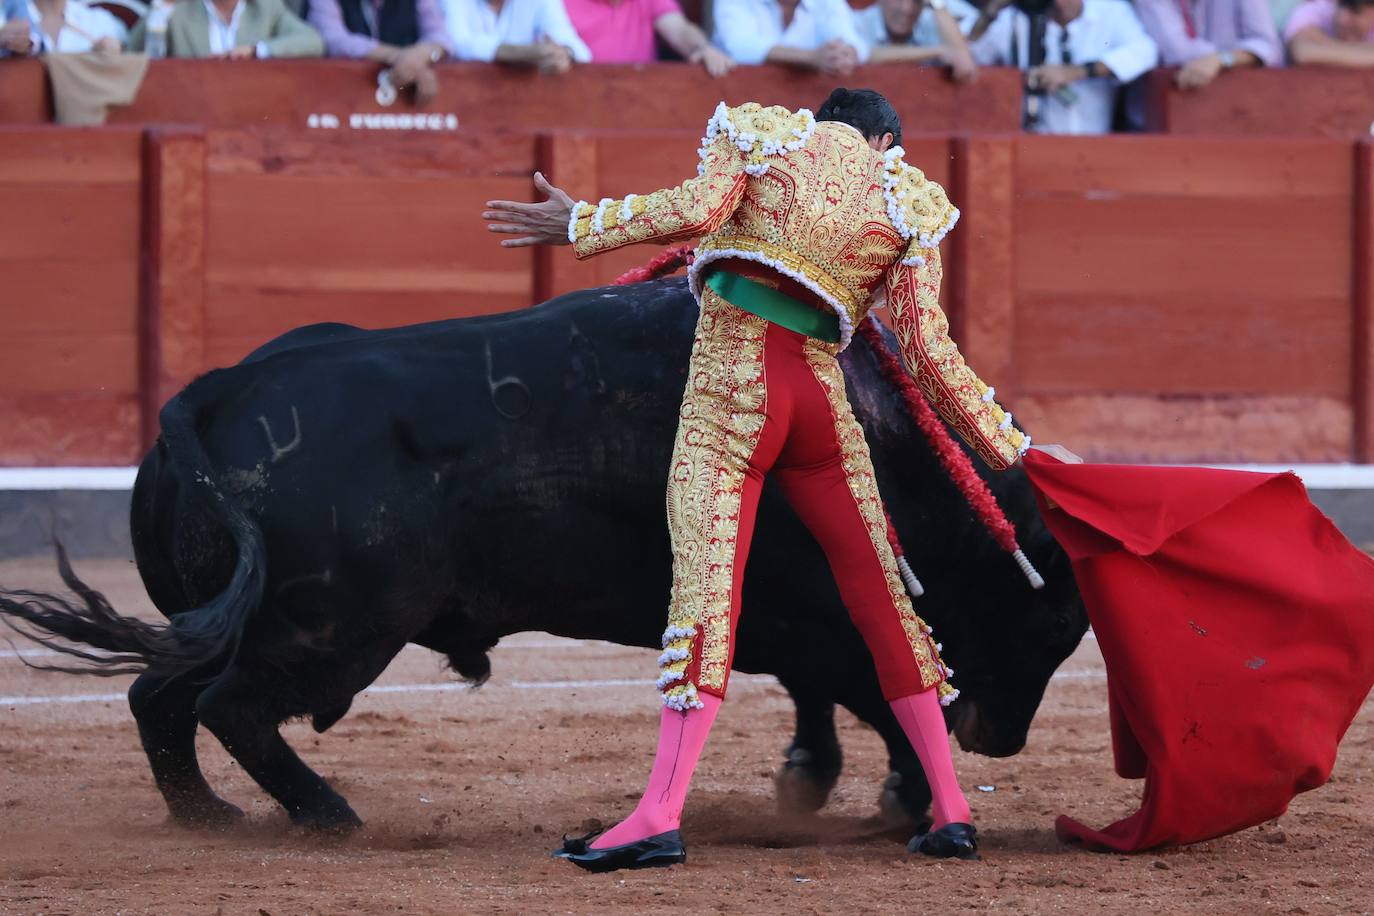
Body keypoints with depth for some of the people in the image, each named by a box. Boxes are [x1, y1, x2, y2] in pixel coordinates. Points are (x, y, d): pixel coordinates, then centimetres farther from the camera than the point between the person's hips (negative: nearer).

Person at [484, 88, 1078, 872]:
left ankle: (662, 814, -23)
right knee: (882, 596, 13)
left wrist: (578, 225, 3)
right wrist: (1013, 448, 13)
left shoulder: (768, 135, 13)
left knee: (706, 585, -12)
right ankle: (952, 810, 14)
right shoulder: (907, 202, 14)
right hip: (820, 395, 2)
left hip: (730, 379, -2)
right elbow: (930, 351, 7)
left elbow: (697, 209, -8)